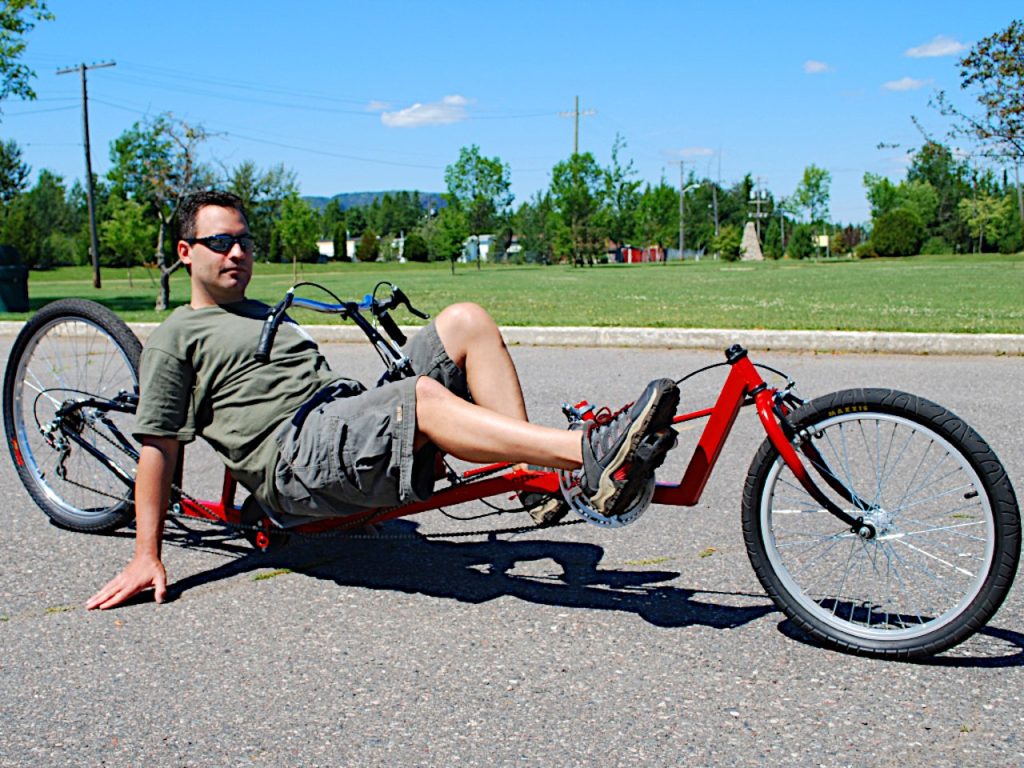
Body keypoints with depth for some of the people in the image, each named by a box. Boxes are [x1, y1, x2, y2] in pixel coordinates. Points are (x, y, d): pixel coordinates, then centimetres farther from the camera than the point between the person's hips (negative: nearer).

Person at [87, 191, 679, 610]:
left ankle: (542, 474, -24)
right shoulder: (175, 340, 10)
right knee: (423, 395, -35)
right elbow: (159, 446, 3)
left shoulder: (268, 314, 34)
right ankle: (592, 454, -48)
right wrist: (147, 557, -4)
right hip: (297, 455, -8)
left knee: (466, 321, -10)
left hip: (359, 424, 8)